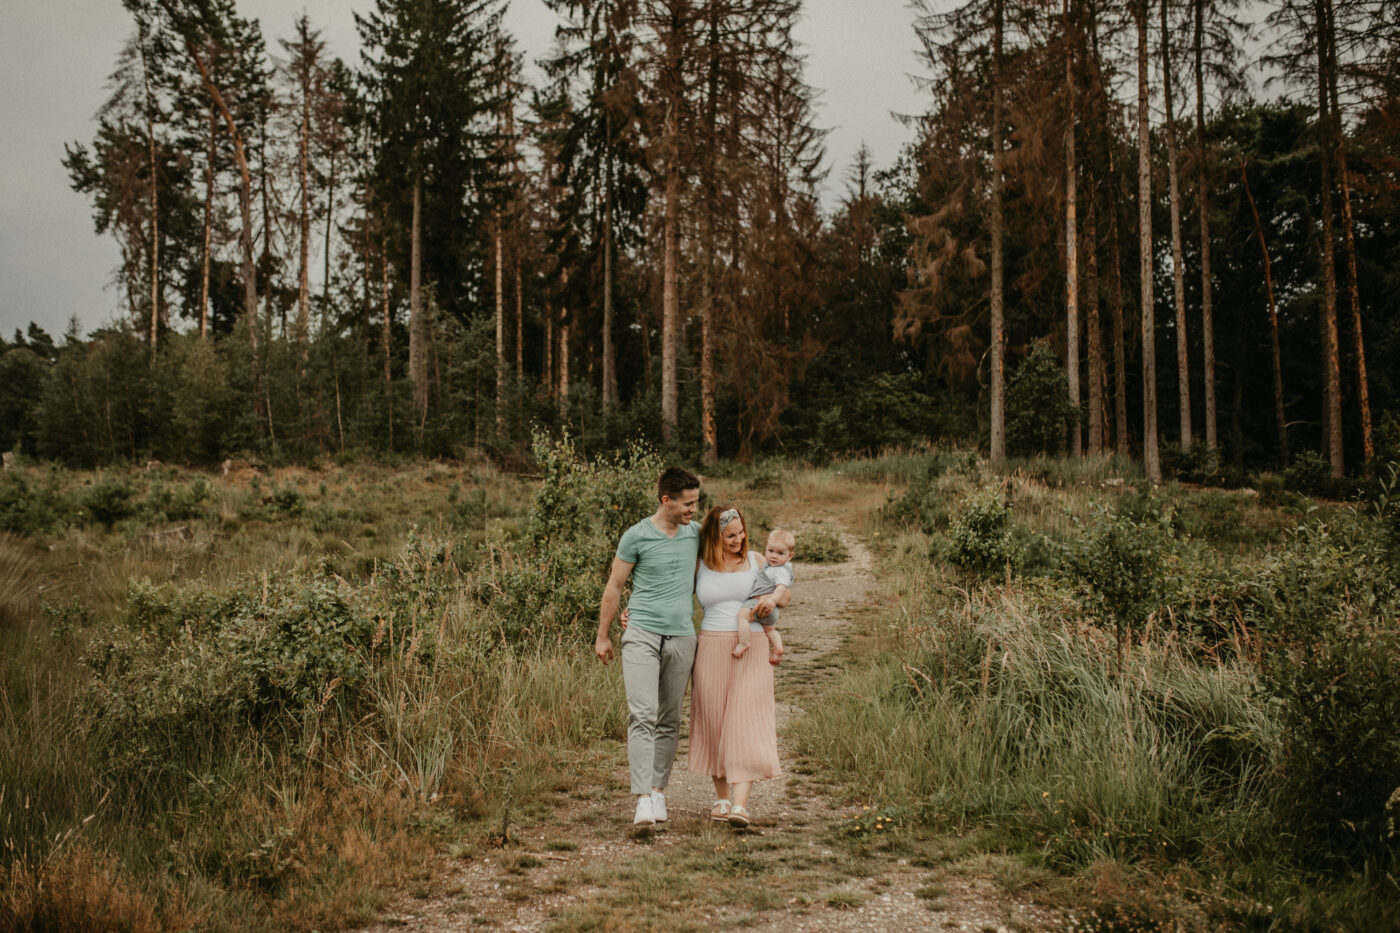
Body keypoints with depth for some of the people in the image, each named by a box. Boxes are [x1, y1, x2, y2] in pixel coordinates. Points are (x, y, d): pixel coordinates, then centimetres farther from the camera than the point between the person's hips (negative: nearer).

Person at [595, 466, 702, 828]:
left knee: (670, 720, 9)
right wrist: (602, 636, 6)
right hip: (642, 635, -4)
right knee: (642, 715, -14)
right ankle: (643, 799, -17)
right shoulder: (636, 536, -4)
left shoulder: (695, 534, 9)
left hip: (682, 636, 4)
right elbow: (614, 586, 4)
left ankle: (658, 790, 20)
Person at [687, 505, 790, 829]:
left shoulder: (755, 560, 7)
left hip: (751, 653, -1)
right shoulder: (699, 566, 5)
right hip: (711, 651, 1)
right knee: (714, 725, 5)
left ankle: (740, 804, -15)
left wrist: (774, 597, -9)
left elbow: (786, 593, 14)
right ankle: (721, 798, 19)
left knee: (745, 724, -10)